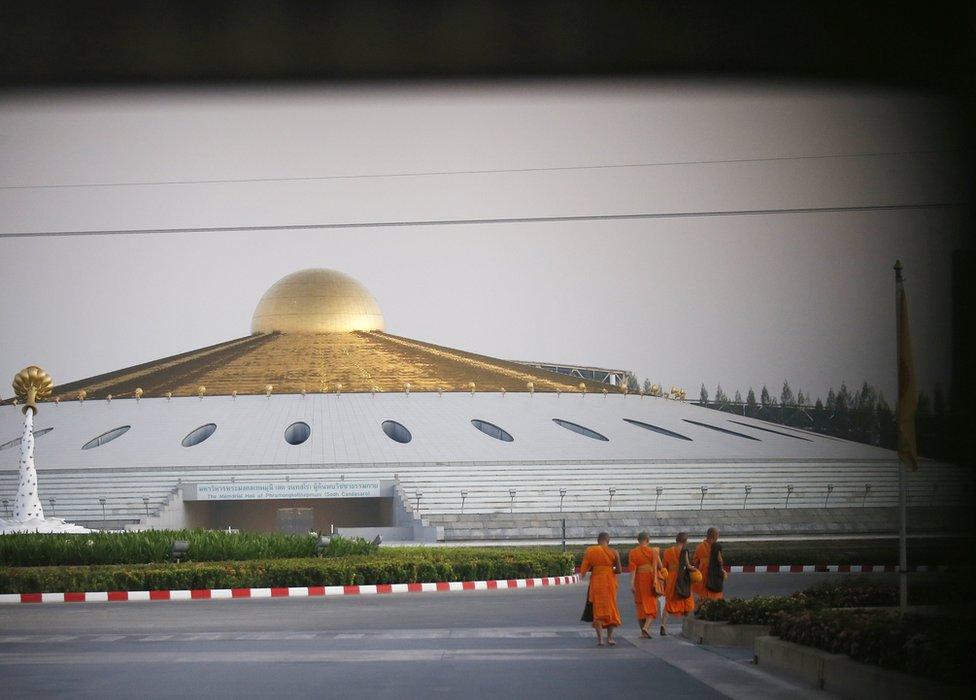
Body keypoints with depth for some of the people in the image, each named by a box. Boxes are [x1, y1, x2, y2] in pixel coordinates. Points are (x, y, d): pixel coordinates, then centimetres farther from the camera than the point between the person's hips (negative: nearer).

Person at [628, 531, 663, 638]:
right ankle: (646, 627, -21)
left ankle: (643, 632, 16)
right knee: (651, 605, 2)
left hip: (639, 581, 1)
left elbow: (632, 569, -11)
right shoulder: (653, 551, -4)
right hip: (651, 580, -1)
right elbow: (659, 566, 0)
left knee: (640, 605, 12)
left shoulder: (633, 553, -4)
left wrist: (632, 583, -14)